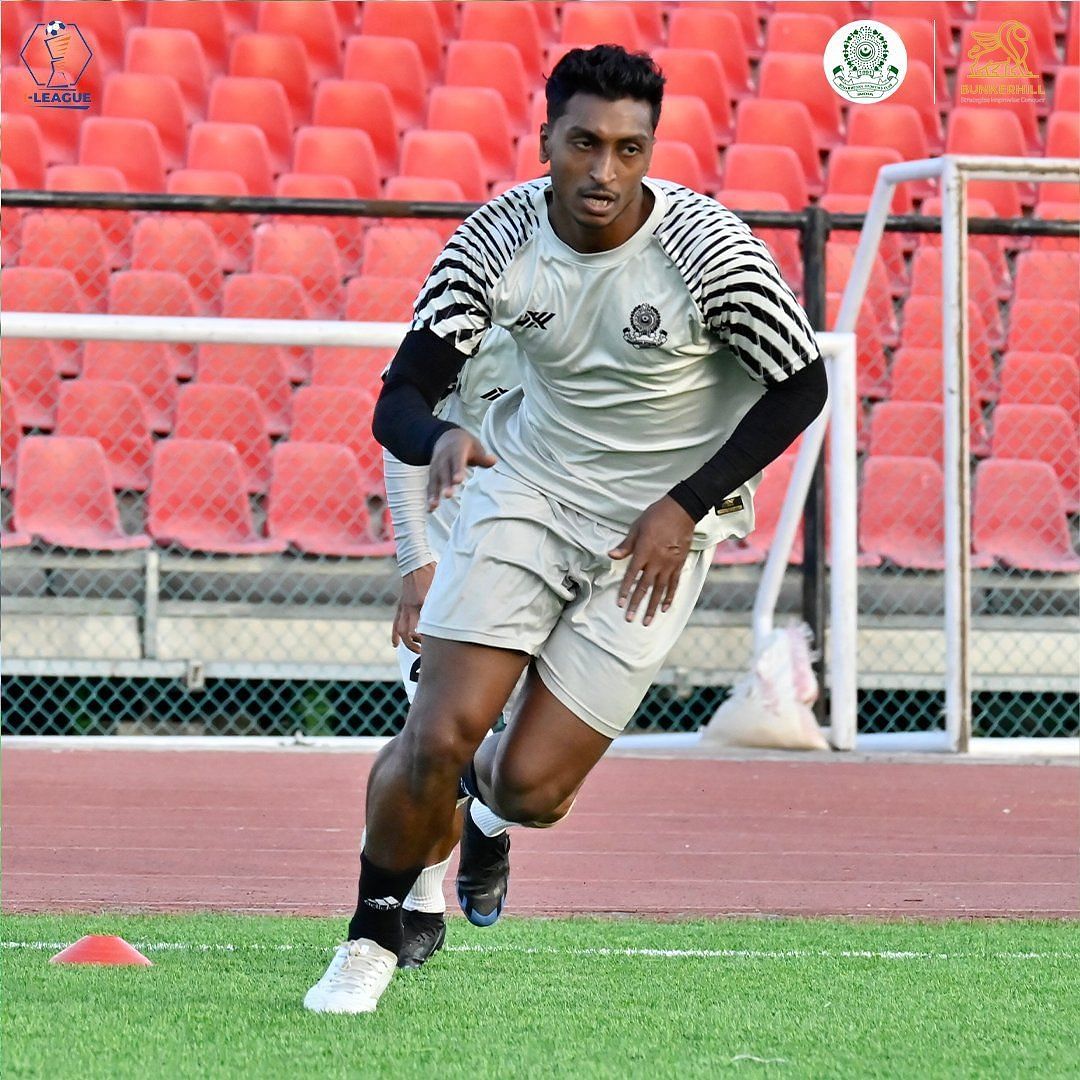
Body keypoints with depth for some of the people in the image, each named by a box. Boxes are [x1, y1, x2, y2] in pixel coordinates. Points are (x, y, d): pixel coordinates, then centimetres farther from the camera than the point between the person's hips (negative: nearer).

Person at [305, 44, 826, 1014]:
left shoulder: (707, 246, -19)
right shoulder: (498, 238, -12)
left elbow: (801, 385, -9)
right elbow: (400, 401, -11)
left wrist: (685, 505, -14)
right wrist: (439, 438, -36)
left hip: (655, 529, -2)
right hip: (526, 488, 2)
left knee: (528, 789, -8)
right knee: (437, 738, -14)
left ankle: (484, 788, 31)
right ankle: (374, 936, 11)